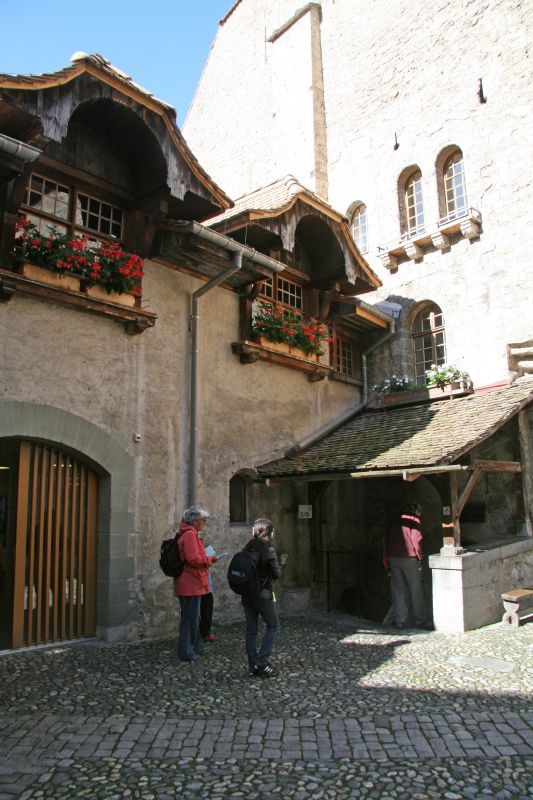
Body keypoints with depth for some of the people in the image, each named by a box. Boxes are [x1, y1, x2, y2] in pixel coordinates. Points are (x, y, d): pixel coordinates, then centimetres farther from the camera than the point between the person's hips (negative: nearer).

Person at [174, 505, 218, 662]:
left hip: (190, 583, 11)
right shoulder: (190, 534, -19)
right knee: (190, 618, 0)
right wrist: (210, 559, -13)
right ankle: (186, 653, 10)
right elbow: (193, 559, -25)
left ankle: (195, 647, 33)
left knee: (192, 617, 20)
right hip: (191, 584, -11)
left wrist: (207, 557, 12)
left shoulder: (189, 533, 15)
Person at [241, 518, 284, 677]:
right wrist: (279, 565, 10)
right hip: (262, 594, -6)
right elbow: (277, 574, -8)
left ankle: (253, 667, 16)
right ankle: (262, 661, 4)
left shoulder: (247, 548, 2)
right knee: (272, 626, 11)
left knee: (251, 630, 11)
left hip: (247, 594, 6)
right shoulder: (269, 550, -14)